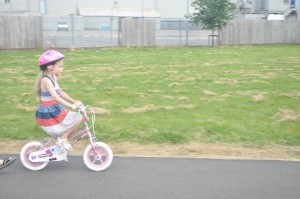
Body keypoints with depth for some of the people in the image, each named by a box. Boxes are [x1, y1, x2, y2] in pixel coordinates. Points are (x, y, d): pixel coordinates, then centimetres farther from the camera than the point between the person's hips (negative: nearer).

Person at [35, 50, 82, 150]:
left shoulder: (53, 78, 9)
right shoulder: (46, 80, -21)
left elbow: (61, 93, 16)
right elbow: (55, 97, -30)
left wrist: (74, 101, 8)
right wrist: (72, 106, -33)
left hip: (53, 111, 10)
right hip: (48, 115, -10)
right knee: (78, 118, -11)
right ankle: (63, 138, -1)